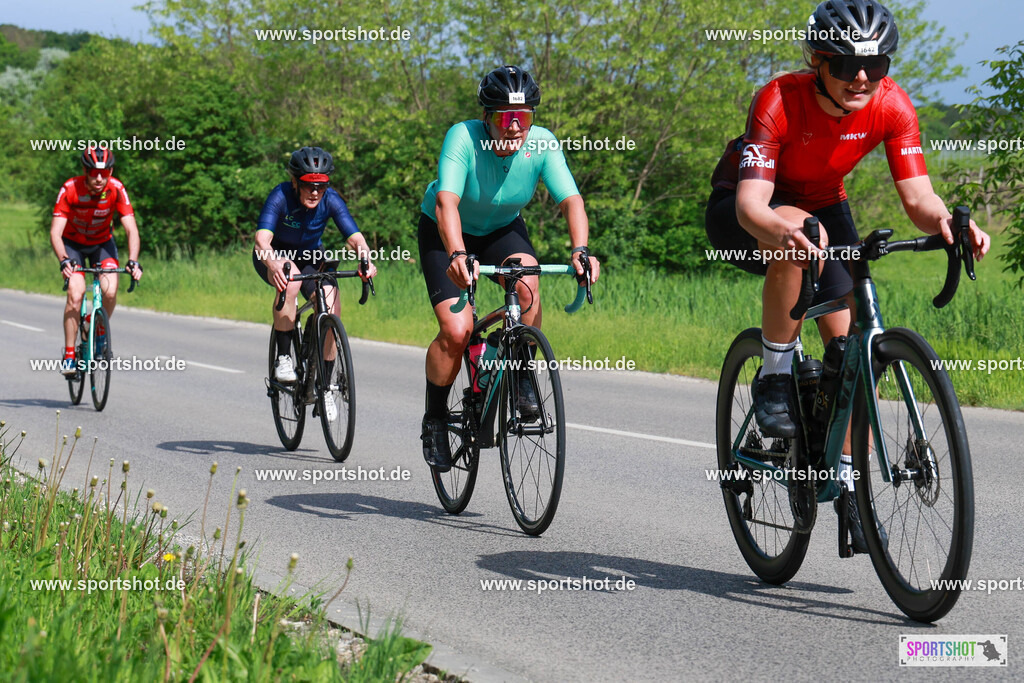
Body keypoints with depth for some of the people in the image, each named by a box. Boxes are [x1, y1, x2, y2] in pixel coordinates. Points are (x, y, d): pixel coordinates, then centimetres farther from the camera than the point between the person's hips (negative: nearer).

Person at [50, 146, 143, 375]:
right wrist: (64, 260, -48)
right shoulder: (70, 189, -28)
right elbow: (55, 232, -31)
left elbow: (131, 230, -25)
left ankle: (101, 331, 11)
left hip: (102, 243, 2)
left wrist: (133, 261, -41)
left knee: (110, 292, -20)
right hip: (72, 243, -1)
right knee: (76, 293, -22)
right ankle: (69, 354, -12)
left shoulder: (116, 190, -25)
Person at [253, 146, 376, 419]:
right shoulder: (281, 196, -30)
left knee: (331, 308, -20)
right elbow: (262, 238, -43)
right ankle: (283, 358, -22)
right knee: (291, 280, -37)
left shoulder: (331, 200, -22)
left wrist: (367, 261, -53)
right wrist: (273, 265, -64)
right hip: (276, 255, -3)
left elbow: (355, 238, -31)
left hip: (310, 256, 3)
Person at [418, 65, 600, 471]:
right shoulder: (463, 138, -32)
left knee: (527, 284, -30)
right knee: (456, 332, -18)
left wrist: (580, 249, -49)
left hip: (503, 228, 3)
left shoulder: (542, 144, -23)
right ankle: (435, 419, 6)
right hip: (445, 233, -3)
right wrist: (457, 256, -61)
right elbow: (446, 202, -44)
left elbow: (571, 200, -30)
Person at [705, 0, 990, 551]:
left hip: (824, 207, 4)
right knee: (795, 235, -39)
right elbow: (752, 204, -42)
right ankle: (775, 377, -22)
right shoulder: (779, 101, -34)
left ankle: (850, 488, 3)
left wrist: (945, 223, -49)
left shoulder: (891, 106, -23)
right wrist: (785, 231, -65)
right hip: (740, 213, -4)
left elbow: (917, 197, -25)